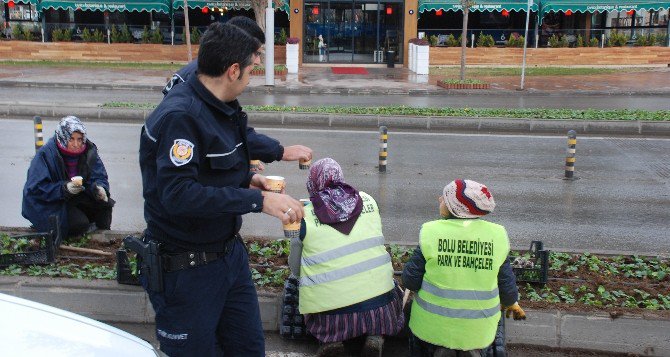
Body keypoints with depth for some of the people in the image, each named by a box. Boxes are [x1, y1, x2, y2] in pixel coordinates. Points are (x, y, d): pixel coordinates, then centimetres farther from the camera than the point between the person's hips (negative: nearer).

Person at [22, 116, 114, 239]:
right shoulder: (46, 154, -21)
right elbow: (36, 188, -22)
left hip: (77, 198, 5)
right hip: (48, 204, -5)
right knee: (79, 223, -27)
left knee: (105, 204, -13)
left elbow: (99, 177, -4)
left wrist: (99, 188, -28)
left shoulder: (88, 150, -6)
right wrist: (64, 188, -34)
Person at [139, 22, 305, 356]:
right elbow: (177, 194, -32)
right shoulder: (180, 115, -23)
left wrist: (246, 179, 0)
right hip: (186, 267, -8)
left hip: (230, 252, 9)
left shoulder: (222, 109, 6)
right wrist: (258, 201, -32)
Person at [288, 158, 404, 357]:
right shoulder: (368, 201, 4)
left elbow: (295, 268, 6)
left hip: (330, 310, -1)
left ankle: (329, 340, 4)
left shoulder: (305, 217, -3)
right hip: (378, 300, 1)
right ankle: (375, 336, 5)